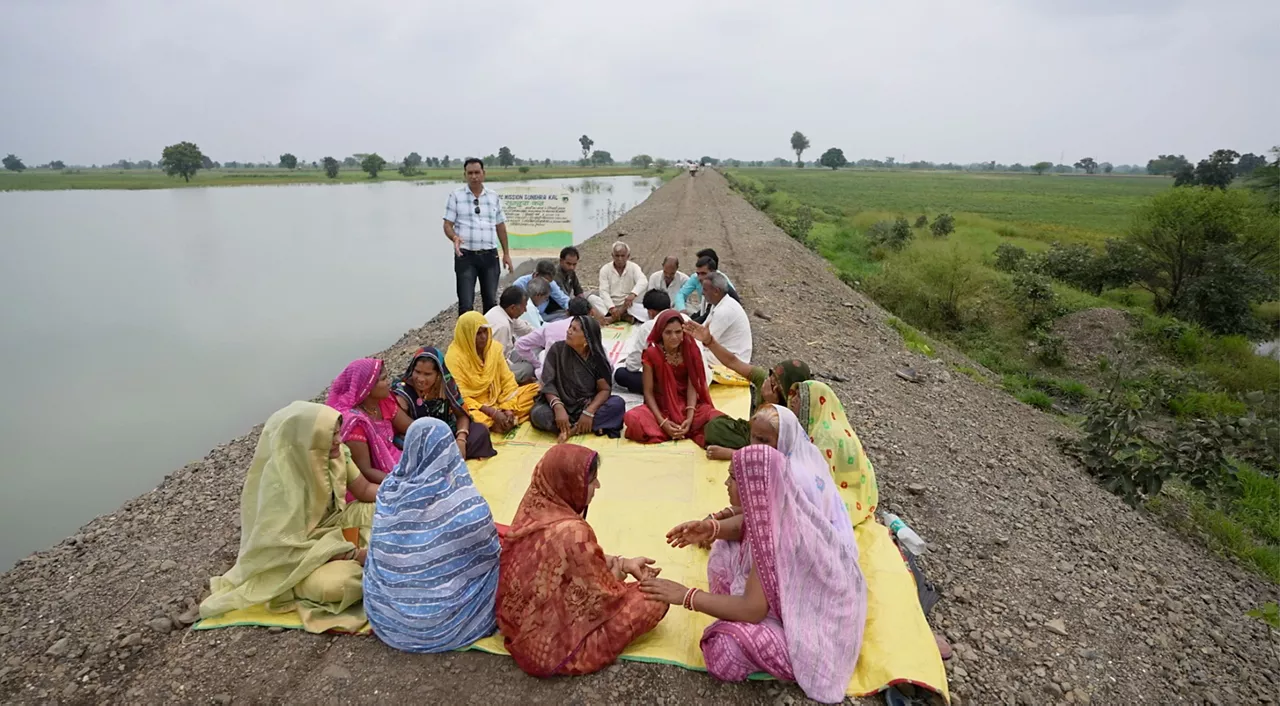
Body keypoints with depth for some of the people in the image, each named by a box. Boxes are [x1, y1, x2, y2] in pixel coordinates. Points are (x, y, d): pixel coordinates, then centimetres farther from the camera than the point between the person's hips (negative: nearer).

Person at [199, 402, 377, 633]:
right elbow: (289, 546, -28)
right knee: (335, 584, -33)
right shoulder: (280, 478, -30)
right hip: (290, 556, -7)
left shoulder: (331, 454, -12)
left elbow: (365, 490, 1)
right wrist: (353, 554, -32)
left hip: (330, 527, 7)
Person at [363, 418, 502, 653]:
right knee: (495, 566, 18)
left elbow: (378, 557, 2)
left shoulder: (390, 490, -14)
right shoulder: (468, 504, -27)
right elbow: (489, 555, -9)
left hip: (387, 614, 5)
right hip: (440, 618, -5)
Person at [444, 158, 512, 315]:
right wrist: (455, 238, -23)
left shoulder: (494, 197, 12)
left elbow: (500, 226, 17)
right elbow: (447, 225, -1)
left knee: (491, 301, 9)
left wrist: (506, 253, 14)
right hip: (465, 255, -3)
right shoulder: (456, 196, 2)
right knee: (466, 303, -5)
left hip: (489, 255, 3)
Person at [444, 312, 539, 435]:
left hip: (497, 400, 5)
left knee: (535, 389, -10)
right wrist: (493, 413, -25)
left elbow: (507, 380, 1)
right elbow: (460, 398, -18)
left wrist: (508, 409, -15)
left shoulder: (494, 347, -1)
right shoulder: (454, 358, -16)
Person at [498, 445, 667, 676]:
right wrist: (623, 568, 1)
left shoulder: (536, 506, -9)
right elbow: (603, 595, -18)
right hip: (551, 643, -8)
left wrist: (623, 563, 1)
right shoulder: (571, 533, -33)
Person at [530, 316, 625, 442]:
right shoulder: (557, 349, -8)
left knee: (618, 403, -26)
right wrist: (558, 407, -31)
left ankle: (572, 429, -26)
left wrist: (589, 412, -27)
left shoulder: (597, 357, -7)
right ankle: (594, 426, -26)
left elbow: (604, 389, -10)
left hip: (588, 405, 1)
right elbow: (548, 384, -13)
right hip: (563, 405, 0)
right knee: (538, 414, -32)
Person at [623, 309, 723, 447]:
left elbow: (692, 387, -10)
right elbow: (648, 392, -11)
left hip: (687, 404, 2)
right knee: (633, 418, -32)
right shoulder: (651, 354, -11)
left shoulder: (691, 350, -6)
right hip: (661, 406, -1)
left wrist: (690, 418, -24)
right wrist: (662, 421, -23)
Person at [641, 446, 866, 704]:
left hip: (814, 626, -9)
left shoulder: (774, 531, -34)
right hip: (804, 597, 9)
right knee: (725, 553, 10)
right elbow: (749, 530, 13)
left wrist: (686, 595, -26)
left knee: (723, 653, -26)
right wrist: (711, 528, -8)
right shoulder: (775, 505, -9)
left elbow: (752, 610, -31)